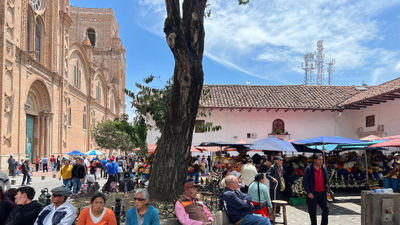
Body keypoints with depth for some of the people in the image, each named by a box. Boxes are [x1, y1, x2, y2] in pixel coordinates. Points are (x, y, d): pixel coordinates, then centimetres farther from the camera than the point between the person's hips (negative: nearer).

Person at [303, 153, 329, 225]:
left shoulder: (324, 168, 5)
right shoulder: (309, 169, -10)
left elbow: (327, 180, 16)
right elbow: (305, 182, -9)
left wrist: (326, 190, 8)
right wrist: (308, 192, -14)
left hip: (322, 193, 4)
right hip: (312, 194, -4)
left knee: (326, 209, 3)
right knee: (312, 211, 6)